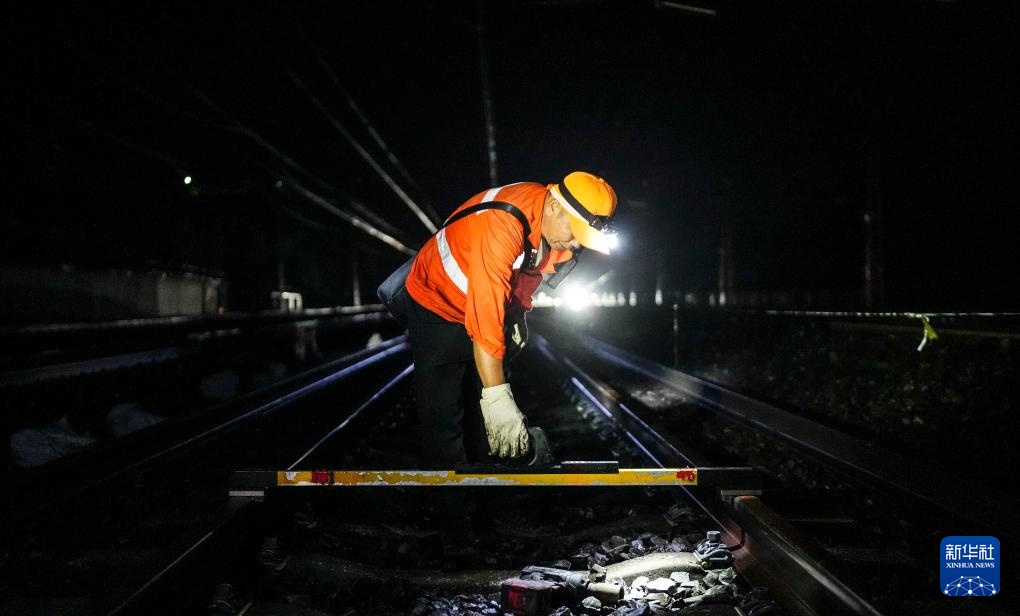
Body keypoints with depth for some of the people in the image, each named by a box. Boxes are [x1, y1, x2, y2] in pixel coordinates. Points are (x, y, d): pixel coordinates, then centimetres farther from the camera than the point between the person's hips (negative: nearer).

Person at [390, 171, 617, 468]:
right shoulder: (503, 224, -38)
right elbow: (485, 316, -42)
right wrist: (497, 397, -42)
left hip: (490, 310, 8)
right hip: (436, 307, -8)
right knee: (443, 414, -10)